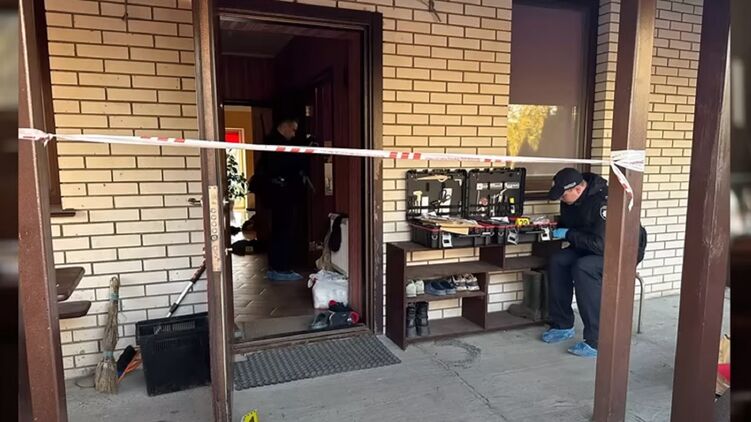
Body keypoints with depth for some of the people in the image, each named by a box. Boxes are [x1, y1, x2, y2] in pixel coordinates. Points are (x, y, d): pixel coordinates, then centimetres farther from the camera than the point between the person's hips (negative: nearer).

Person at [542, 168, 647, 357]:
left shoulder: (604, 200, -30)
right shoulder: (570, 199, -3)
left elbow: (602, 244, -33)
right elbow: (566, 223, 15)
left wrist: (568, 234, -24)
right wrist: (557, 230, -8)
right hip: (592, 248, 8)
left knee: (583, 268, -33)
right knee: (557, 261, -14)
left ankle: (597, 341, -24)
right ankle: (562, 325, -2)